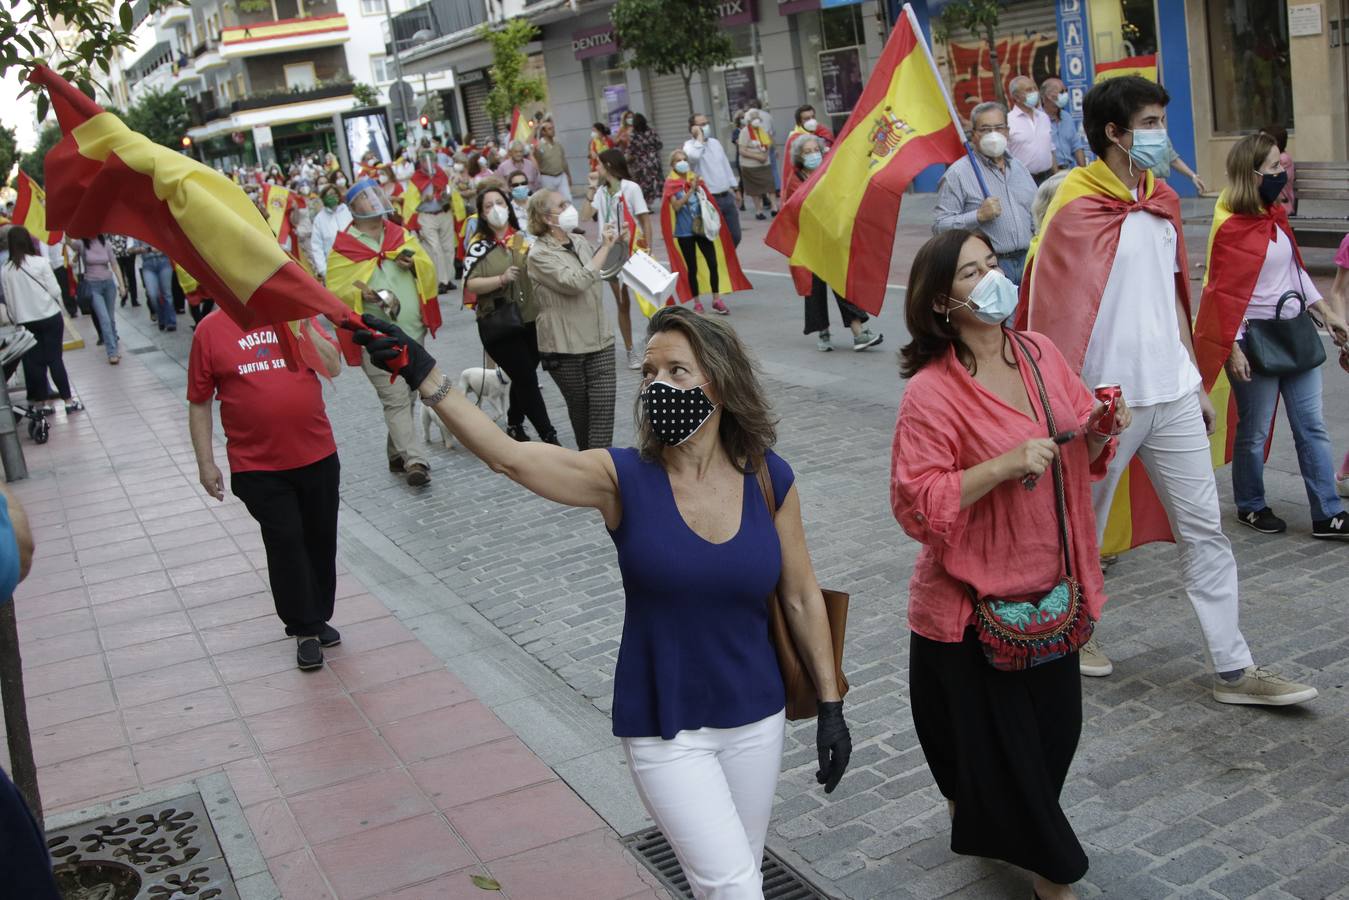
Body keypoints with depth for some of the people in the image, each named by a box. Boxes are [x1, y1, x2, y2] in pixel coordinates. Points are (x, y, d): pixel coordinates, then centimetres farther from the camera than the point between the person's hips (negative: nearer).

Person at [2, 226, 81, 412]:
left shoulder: (5, 270, -3)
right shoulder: (40, 262, -12)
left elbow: (9, 300, 3)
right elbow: (55, 290, -10)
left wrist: (17, 320, 14)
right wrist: (58, 306, 10)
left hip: (25, 322, 2)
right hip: (50, 317, -2)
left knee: (34, 361, 10)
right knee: (55, 359, 3)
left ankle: (40, 401, 15)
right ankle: (68, 400, 5)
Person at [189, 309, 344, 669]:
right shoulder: (210, 330, -4)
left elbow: (333, 367, -5)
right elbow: (199, 402, -1)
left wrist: (304, 326, -17)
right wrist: (206, 463, -3)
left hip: (318, 456, 3)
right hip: (258, 466, -3)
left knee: (321, 540, 12)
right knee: (285, 541, -4)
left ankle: (319, 618, 31)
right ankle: (305, 630, 10)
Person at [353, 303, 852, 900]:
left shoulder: (768, 479, -8)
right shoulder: (624, 479, -15)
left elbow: (801, 598, 1)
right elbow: (509, 457, -29)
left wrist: (830, 705, 4)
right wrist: (424, 375, -40)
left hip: (756, 718, 3)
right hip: (665, 731, -3)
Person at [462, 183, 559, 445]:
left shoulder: (524, 238, 5)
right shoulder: (479, 245, -3)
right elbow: (471, 284, -12)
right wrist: (502, 279, -23)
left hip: (531, 321, 4)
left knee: (523, 378, 15)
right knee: (527, 378, -4)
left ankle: (514, 425, 36)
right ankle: (548, 436, 2)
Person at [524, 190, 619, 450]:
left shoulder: (579, 242, 9)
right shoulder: (539, 254, -11)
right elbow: (576, 283, -24)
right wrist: (605, 247, -18)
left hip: (599, 341, 5)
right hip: (565, 348, -5)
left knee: (604, 404, -7)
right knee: (579, 407, 10)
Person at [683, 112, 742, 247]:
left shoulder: (715, 142, 15)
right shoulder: (690, 145, -7)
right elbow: (694, 156, -32)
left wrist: (732, 187, 20)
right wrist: (700, 136, -19)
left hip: (727, 196, 7)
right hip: (709, 199, -7)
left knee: (735, 236, 8)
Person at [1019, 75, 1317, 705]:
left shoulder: (1163, 201, 11)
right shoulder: (1075, 208, -12)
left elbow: (1174, 297, 17)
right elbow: (1052, 312, -14)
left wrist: (1196, 381, 17)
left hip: (1172, 394, 7)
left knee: (1205, 530, 7)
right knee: (1084, 528, 10)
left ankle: (1234, 670, 14)